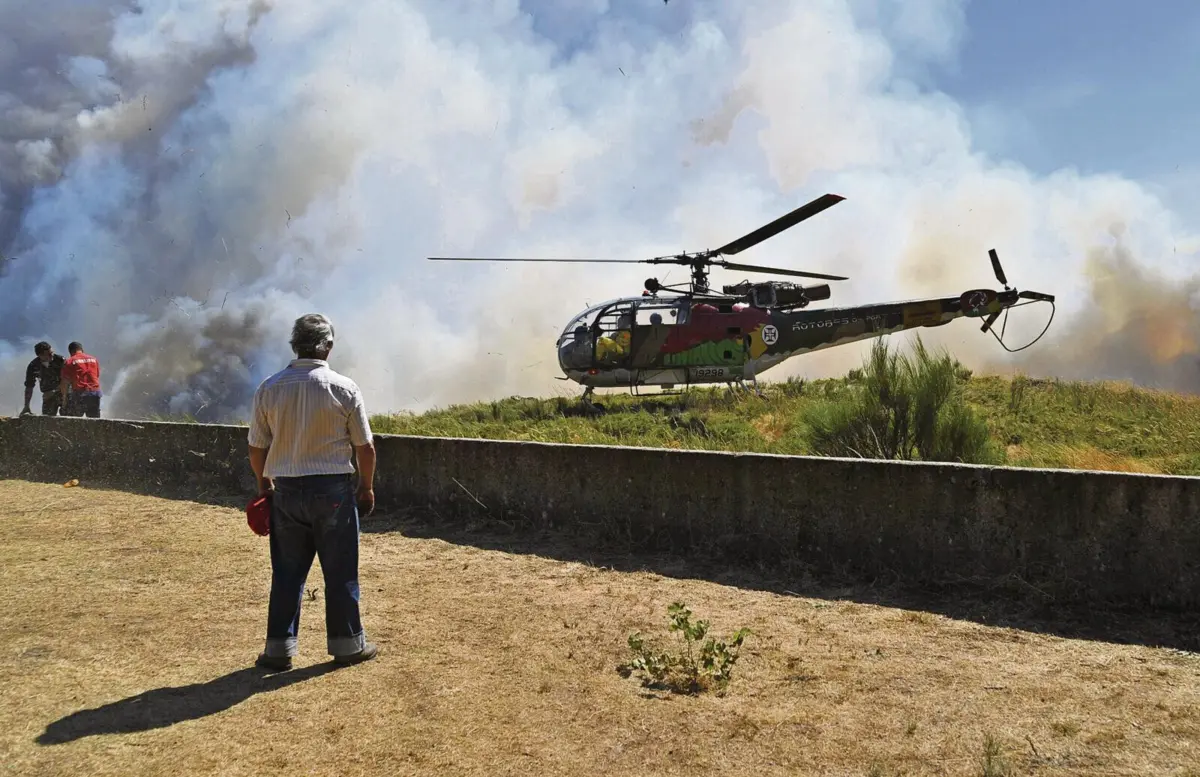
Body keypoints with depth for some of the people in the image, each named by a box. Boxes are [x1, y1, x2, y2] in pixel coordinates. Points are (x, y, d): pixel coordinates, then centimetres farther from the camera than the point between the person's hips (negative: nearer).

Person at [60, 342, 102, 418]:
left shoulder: (69, 362, 3)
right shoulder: (94, 359, 16)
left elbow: (65, 383, 1)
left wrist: (64, 400, 7)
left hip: (79, 393, -4)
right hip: (95, 392, 4)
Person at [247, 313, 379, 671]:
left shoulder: (269, 388, -2)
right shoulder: (344, 388, -8)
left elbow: (257, 447, 3)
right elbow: (365, 446, -4)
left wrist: (264, 484, 19)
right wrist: (367, 487, 9)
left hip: (287, 490, 2)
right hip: (334, 490, -2)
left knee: (287, 572, 12)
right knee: (340, 571, 9)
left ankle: (279, 647, 18)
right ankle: (347, 644, 19)